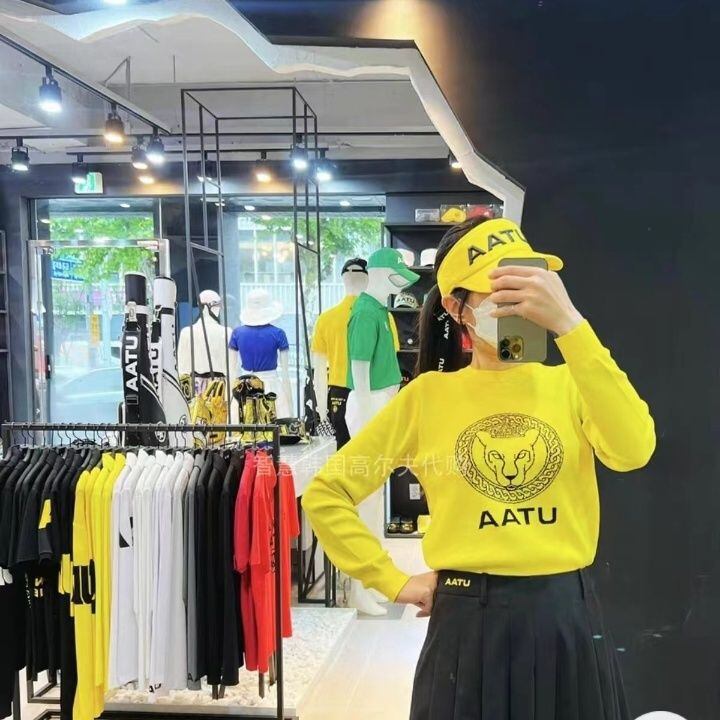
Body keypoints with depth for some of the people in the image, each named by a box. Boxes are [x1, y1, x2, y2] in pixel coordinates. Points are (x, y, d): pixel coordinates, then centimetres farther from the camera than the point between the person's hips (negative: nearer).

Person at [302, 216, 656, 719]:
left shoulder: (569, 383, 1)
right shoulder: (428, 395, -1)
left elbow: (634, 451, -22)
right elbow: (325, 494, 3)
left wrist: (569, 324, -26)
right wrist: (394, 583, -2)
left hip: (567, 619, 2)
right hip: (470, 624, -1)